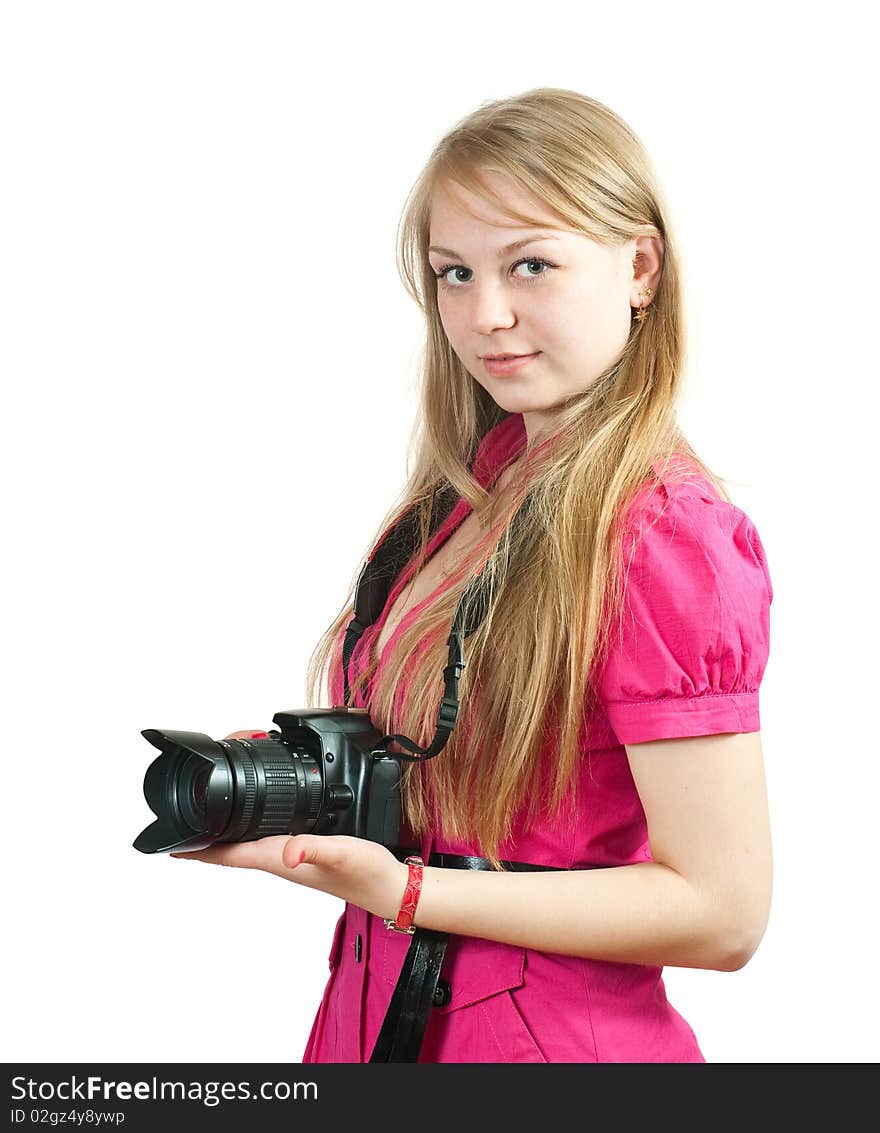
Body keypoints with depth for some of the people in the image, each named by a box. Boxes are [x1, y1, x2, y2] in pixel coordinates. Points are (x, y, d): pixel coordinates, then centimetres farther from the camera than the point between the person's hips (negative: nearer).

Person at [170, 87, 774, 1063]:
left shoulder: (660, 533, -21)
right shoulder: (489, 473, 3)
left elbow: (723, 912, -22)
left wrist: (403, 891, -25)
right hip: (383, 1001, 7)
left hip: (537, 1035, -7)